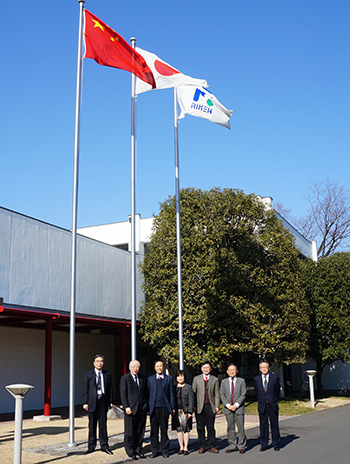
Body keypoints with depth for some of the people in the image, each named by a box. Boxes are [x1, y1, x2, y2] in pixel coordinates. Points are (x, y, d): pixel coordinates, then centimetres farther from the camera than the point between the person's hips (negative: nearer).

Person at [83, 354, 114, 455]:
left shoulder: (107, 375, 8)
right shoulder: (88, 374, 3)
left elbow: (110, 389, 9)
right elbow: (85, 389, 0)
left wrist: (111, 401, 3)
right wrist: (85, 402, -6)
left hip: (103, 401, 1)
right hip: (92, 402, -1)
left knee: (103, 424, 5)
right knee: (92, 425, 6)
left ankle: (104, 445, 14)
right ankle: (91, 446, 17)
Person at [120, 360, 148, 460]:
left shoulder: (142, 378, 13)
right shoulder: (125, 378, -1)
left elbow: (145, 394, 16)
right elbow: (123, 394, -6)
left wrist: (146, 406, 9)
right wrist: (126, 407, -14)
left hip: (142, 409, 4)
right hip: (131, 409, -4)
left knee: (140, 431, 9)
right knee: (130, 432, 1)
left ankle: (138, 450, 19)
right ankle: (130, 451, 12)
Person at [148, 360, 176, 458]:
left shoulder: (169, 379, 8)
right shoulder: (150, 379, 11)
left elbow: (171, 394, 8)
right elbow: (148, 393, 9)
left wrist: (172, 407, 3)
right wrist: (147, 407, 4)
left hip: (164, 407, -1)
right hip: (153, 408, 1)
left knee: (164, 430, 4)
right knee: (154, 430, 4)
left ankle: (164, 450, 13)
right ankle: (154, 450, 13)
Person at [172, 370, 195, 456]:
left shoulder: (188, 387, 2)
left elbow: (191, 400, -1)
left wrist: (190, 412, -8)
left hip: (185, 412, -3)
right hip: (176, 412, 3)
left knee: (186, 430, 0)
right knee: (179, 430, 7)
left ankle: (186, 448, 9)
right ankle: (181, 447, 17)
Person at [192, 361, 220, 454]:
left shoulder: (215, 380, 9)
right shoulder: (196, 379, 9)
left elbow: (217, 394, 8)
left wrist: (217, 406, -1)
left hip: (210, 407, 0)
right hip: (199, 407, 0)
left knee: (211, 428, 3)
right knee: (200, 428, 4)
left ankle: (211, 446, 14)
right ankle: (201, 447, 14)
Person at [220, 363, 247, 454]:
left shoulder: (241, 381, 4)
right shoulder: (224, 382, 10)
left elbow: (243, 394, -2)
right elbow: (222, 395, 5)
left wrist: (236, 405, -11)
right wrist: (228, 405, -8)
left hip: (239, 408, -2)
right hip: (228, 409, 2)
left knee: (240, 428, -1)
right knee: (230, 428, 5)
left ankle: (241, 446, 8)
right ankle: (232, 446, 13)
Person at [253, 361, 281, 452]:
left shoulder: (275, 378, 1)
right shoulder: (256, 379, 4)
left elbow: (277, 390, 8)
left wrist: (274, 401, 7)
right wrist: (261, 400, 10)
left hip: (273, 405, -1)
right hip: (262, 406, 1)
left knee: (274, 425, 4)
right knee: (263, 425, 4)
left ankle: (276, 444, 15)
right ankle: (264, 445, 13)